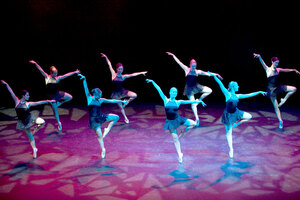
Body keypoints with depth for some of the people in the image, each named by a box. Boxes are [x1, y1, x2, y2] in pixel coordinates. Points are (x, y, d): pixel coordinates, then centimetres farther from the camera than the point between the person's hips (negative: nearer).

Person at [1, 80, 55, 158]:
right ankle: (34, 150, 19)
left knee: (42, 122, -25)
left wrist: (48, 101, -8)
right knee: (30, 136, 5)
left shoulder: (28, 104, -4)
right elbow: (11, 92, -1)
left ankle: (35, 129, 3)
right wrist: (6, 84, -1)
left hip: (30, 118, 0)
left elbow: (39, 102, -4)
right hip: (23, 122, 0)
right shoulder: (17, 101, -3)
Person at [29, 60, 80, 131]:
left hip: (57, 94, 3)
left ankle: (59, 103, 15)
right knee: (55, 110, 7)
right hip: (52, 96, -3)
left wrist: (75, 72, -6)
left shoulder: (57, 78, -4)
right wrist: (35, 64, -26)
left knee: (70, 97, -1)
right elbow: (41, 70, -16)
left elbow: (66, 75, -6)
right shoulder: (47, 77, -9)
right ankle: (59, 123, 24)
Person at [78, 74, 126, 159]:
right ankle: (103, 149, 11)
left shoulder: (101, 100, 5)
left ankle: (107, 129, 11)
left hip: (101, 117, 4)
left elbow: (111, 100, 9)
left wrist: (121, 101, 10)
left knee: (116, 117, 2)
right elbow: (86, 89, -12)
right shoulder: (89, 98, -3)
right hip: (94, 120, -4)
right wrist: (84, 79, -23)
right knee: (99, 136, -3)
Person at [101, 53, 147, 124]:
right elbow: (109, 65, -6)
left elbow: (132, 74, -1)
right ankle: (125, 118, 26)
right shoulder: (113, 74, -7)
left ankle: (126, 103, 10)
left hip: (122, 91, 2)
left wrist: (141, 73, -3)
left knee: (135, 95, -14)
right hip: (116, 94, -2)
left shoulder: (123, 76, -2)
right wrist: (106, 57, -8)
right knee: (120, 106, 7)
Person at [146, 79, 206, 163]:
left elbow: (189, 101, -1)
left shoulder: (178, 102, -3)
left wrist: (199, 101, -2)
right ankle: (179, 154, 13)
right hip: (170, 122, -1)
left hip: (177, 119, 1)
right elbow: (159, 90, -8)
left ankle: (182, 133, 14)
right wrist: (152, 82, -10)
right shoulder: (166, 100, -4)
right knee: (175, 138, 1)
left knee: (193, 123, -7)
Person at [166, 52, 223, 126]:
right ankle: (197, 118, 7)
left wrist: (215, 74, -17)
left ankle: (200, 100, 8)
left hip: (196, 86, 3)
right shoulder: (187, 69, -9)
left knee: (209, 90, -10)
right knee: (193, 104, -4)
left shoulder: (198, 71, -6)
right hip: (189, 88, -3)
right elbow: (179, 62, -10)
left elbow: (207, 73, -10)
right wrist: (173, 55, -10)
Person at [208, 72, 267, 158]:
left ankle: (236, 123, 15)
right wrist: (214, 76, -31)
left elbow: (249, 95, 10)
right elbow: (221, 84, -23)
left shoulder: (237, 96, 3)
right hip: (228, 115, -6)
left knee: (249, 116, 5)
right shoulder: (227, 94, -14)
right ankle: (231, 149, 11)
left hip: (236, 113, 6)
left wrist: (259, 92, 12)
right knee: (229, 133, 2)